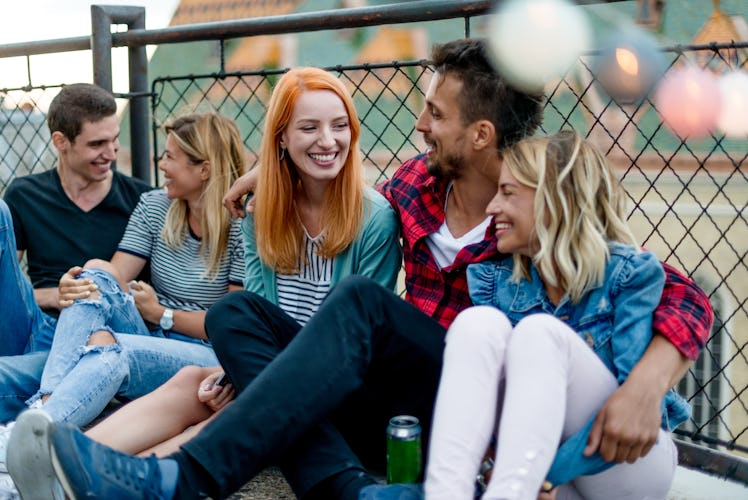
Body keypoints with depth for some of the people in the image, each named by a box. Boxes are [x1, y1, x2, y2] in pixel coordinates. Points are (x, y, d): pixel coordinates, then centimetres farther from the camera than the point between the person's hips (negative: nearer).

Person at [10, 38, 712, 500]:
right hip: (394, 405, 7)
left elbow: (686, 300, -12)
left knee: (361, 302, -31)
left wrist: (644, 385, -30)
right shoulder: (415, 182, 7)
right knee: (231, 315, -10)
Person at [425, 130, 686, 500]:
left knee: (539, 331, -30)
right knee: (478, 323, -25)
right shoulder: (494, 275, 0)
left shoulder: (630, 273, -11)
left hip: (627, 460, -3)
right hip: (532, 449, 3)